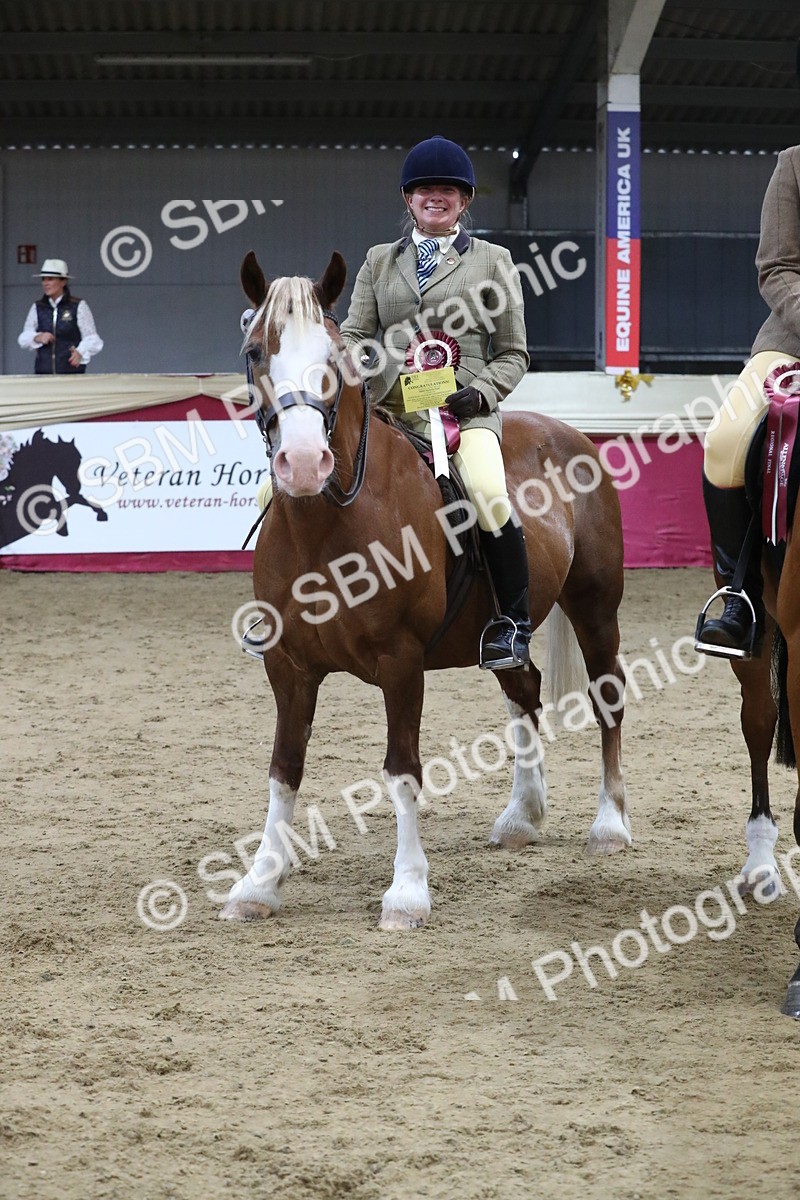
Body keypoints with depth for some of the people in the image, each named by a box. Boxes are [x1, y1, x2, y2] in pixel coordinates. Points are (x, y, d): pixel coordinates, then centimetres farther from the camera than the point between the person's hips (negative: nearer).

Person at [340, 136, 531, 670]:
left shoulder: (493, 261, 10)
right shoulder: (380, 261, 18)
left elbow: (513, 354, 9)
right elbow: (354, 335, 17)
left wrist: (479, 392, -9)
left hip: (465, 410, -3)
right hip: (388, 409, 4)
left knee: (491, 497, -33)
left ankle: (514, 625, -16)